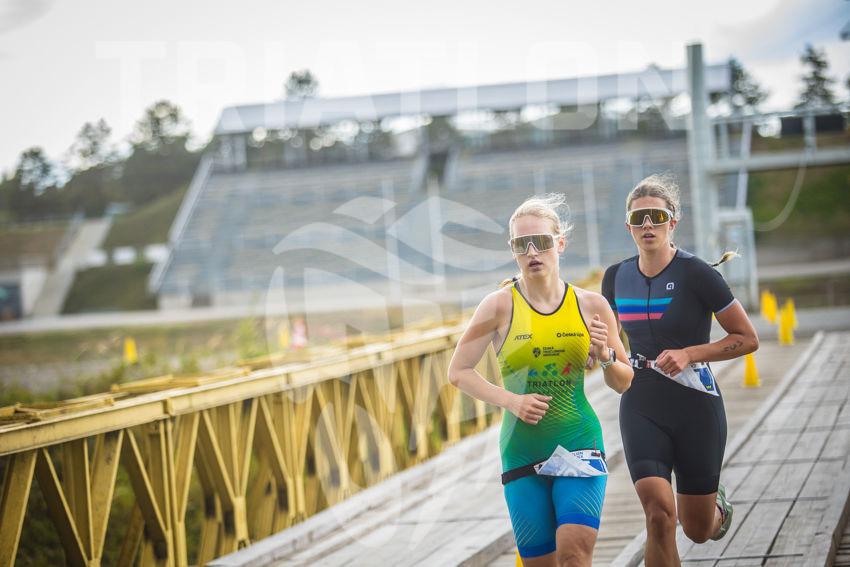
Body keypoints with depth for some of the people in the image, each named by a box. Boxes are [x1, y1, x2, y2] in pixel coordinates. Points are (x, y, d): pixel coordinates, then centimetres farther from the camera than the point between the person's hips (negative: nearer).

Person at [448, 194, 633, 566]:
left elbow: (623, 383, 10)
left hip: (580, 444, 0)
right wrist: (510, 400, -14)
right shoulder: (500, 305, -4)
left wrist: (605, 354, -11)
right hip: (521, 451, 0)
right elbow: (458, 372, 0)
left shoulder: (591, 305, 2)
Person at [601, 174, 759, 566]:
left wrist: (689, 354, -19)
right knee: (659, 515, -18)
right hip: (641, 408, 2)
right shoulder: (616, 278, 2)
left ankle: (718, 506, 47)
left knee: (698, 530, 10)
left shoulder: (696, 274, -12)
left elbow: (747, 339, -7)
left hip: (696, 406, -2)